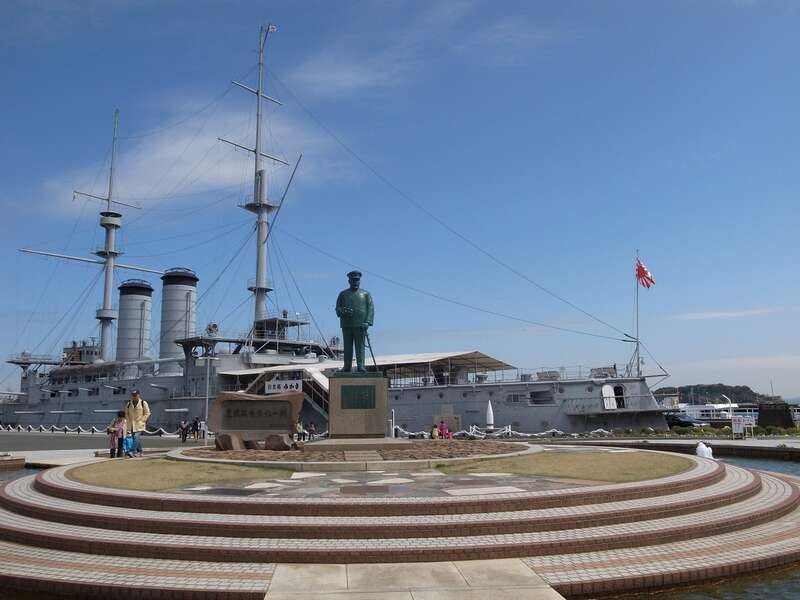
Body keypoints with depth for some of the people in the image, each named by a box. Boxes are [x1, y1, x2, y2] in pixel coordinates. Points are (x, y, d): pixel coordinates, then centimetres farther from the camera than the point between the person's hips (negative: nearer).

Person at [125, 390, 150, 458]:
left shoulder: (143, 403, -1)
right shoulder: (129, 404, 10)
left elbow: (147, 413, 1)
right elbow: (126, 413, 18)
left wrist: (141, 420, -7)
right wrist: (128, 421, 6)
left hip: (140, 424, -4)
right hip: (132, 425, 4)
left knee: (136, 437, -17)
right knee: (137, 439, 10)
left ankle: (133, 451, -23)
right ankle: (139, 451, 20)